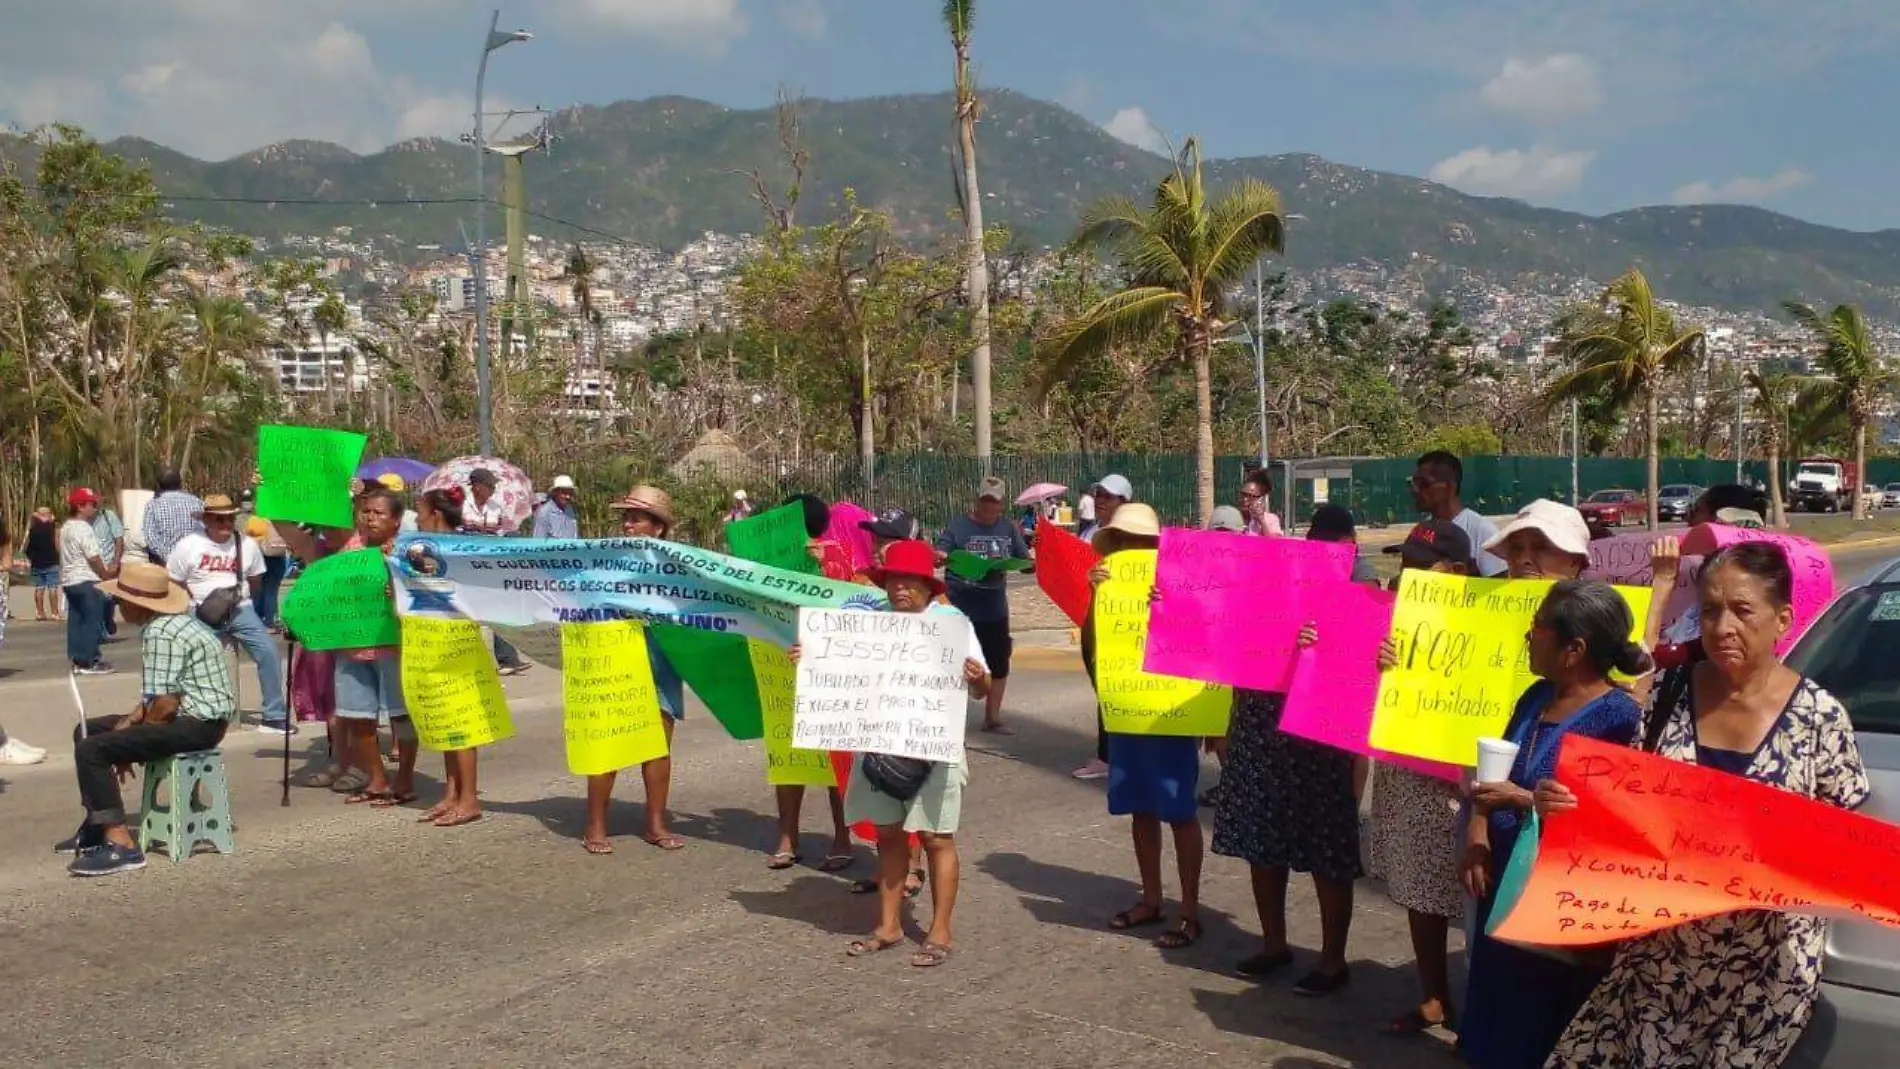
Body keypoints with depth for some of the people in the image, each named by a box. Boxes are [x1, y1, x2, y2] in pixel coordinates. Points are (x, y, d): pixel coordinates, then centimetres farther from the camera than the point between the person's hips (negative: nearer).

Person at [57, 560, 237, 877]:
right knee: (87, 731, 20)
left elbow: (165, 704, -23)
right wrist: (131, 720, 4)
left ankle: (121, 844, -20)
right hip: (193, 716, 11)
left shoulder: (161, 633, -19)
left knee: (91, 750, -20)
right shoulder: (167, 623, 14)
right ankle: (97, 826, 26)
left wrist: (126, 750, -9)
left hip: (199, 724, -11)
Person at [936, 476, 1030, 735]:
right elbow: (938, 554, -12)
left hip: (995, 609, 5)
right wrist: (939, 556, -36)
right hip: (960, 608, -4)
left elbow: (1024, 559, 8)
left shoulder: (1009, 528, 5)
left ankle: (992, 716, 30)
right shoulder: (957, 525, -6)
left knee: (998, 663, 14)